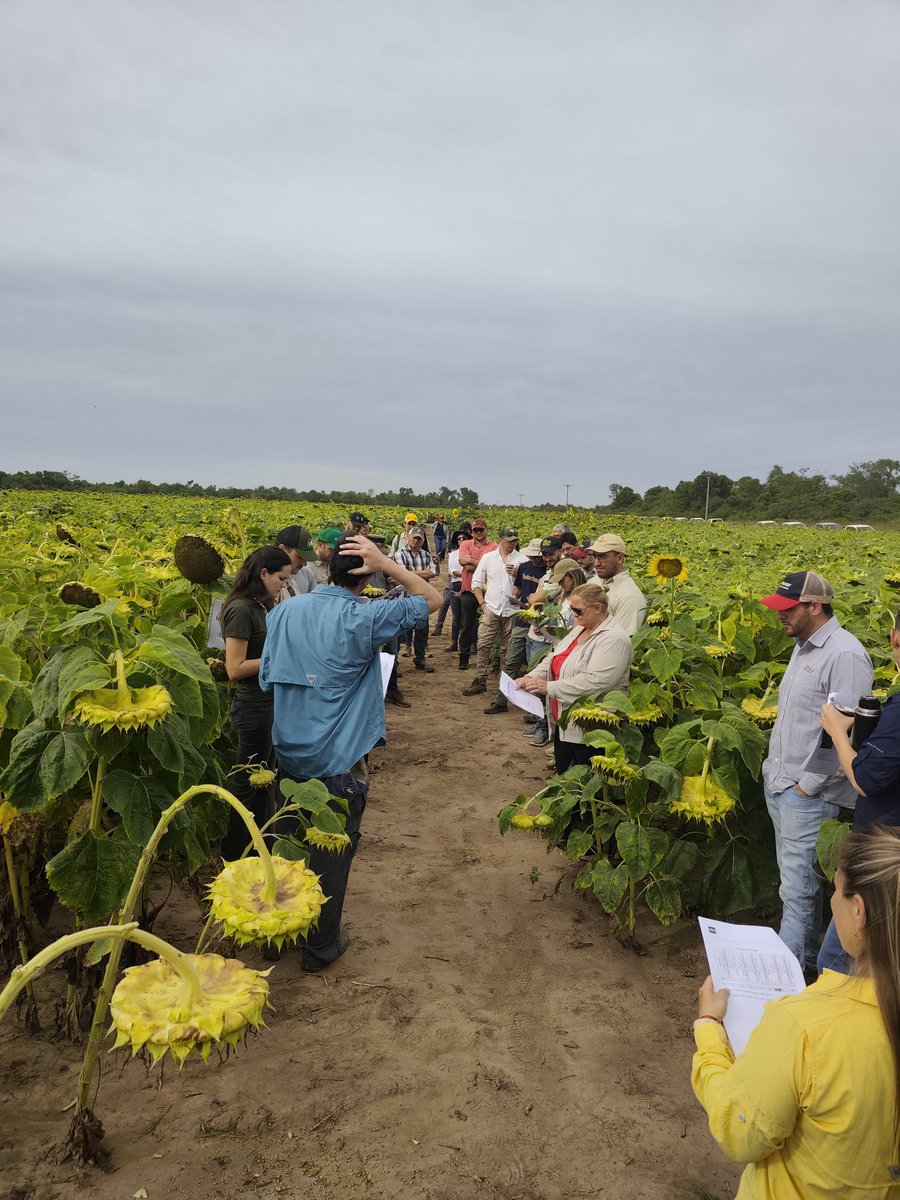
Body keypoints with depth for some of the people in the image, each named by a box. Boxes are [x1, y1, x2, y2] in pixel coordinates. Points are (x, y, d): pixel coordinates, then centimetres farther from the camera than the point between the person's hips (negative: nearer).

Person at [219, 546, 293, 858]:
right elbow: (235, 668, -23)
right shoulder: (241, 609, -19)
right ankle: (233, 856, 22)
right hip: (254, 707, -9)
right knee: (247, 782, 5)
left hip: (271, 703, 9)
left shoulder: (264, 606, 8)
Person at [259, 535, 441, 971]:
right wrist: (386, 563, -15)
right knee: (333, 853, 13)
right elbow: (432, 599, -10)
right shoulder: (363, 618, -19)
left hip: (287, 752, 6)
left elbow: (267, 678, 4)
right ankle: (320, 947, 29)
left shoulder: (285, 611, -3)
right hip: (337, 760, -5)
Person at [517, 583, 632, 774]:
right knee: (562, 775, 19)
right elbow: (553, 658, 15)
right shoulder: (579, 630, 11)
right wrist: (531, 677, -4)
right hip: (564, 723, 9)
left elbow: (595, 681, -30)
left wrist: (550, 687, -25)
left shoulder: (614, 640, -20)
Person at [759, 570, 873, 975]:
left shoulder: (845, 655, -19)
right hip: (779, 786, 9)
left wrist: (807, 786, -16)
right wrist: (774, 772, 14)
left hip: (810, 796, -9)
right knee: (797, 880, 19)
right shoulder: (802, 647, 11)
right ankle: (807, 957, 33)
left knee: (798, 890, -1)